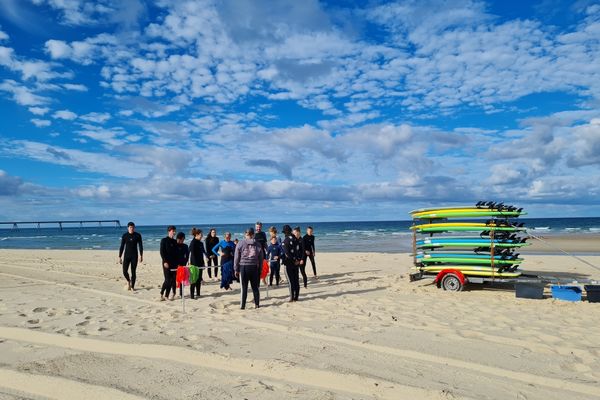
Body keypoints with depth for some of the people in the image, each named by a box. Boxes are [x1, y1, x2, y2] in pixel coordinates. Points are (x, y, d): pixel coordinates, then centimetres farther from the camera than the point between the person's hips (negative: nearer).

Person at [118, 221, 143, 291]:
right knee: (125, 271, -9)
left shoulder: (138, 235, -2)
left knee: (133, 272, 1)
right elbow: (122, 247, 4)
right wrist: (120, 257, 2)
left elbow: (140, 246, 2)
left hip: (134, 256, -1)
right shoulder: (124, 236, 1)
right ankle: (128, 281, 21)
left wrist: (141, 256, -5)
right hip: (126, 256, 1)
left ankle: (132, 286, 13)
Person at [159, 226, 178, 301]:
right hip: (167, 263, -5)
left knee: (172, 280, 3)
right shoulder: (164, 240, -2)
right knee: (167, 280, -8)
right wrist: (165, 261, -16)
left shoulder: (175, 241, 13)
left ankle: (166, 296, 10)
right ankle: (162, 294, 8)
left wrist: (177, 262, 10)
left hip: (174, 263, 5)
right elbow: (162, 252, -7)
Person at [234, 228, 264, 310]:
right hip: (254, 267, 2)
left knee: (244, 287, 4)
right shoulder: (257, 244, 3)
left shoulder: (241, 243, -2)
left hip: (243, 267, -2)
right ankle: (257, 304, 15)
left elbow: (236, 257, 0)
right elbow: (261, 258, 7)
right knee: (255, 287, 10)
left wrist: (236, 269, 6)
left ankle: (242, 305, 6)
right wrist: (260, 269, 13)